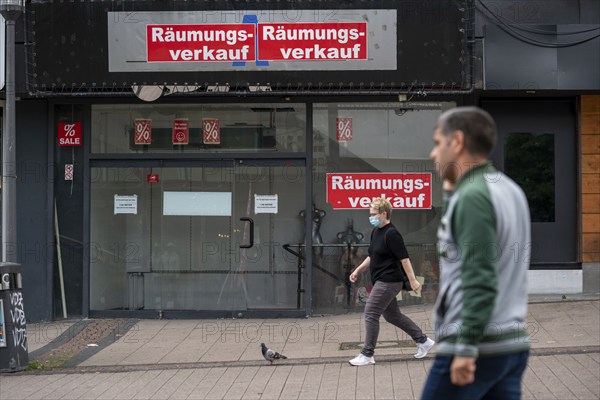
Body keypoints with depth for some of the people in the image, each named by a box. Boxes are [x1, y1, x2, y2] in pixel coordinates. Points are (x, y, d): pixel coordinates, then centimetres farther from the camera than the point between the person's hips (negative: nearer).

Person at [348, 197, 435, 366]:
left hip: (388, 281, -10)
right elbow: (372, 257, 23)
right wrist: (358, 270, 14)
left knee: (371, 313, -9)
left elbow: (404, 258, -18)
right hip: (381, 281, 10)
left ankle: (367, 355, -3)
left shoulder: (391, 234, -17)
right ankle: (423, 341, 25)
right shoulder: (376, 232, 12)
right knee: (392, 315, 16)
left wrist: (412, 280, -19)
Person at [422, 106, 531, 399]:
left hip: (477, 346, -8)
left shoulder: (472, 196, -14)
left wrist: (466, 347, -23)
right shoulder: (510, 190, 14)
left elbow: (480, 279, -21)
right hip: (514, 345, 8)